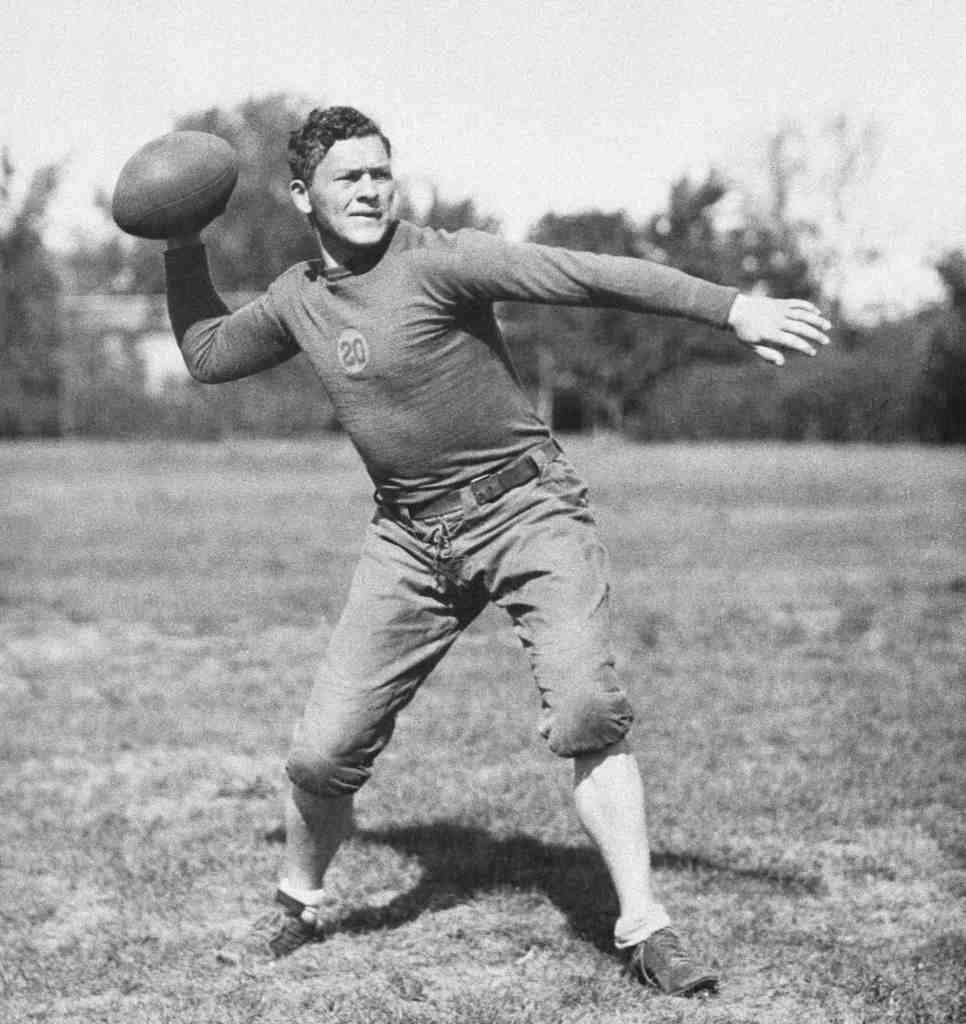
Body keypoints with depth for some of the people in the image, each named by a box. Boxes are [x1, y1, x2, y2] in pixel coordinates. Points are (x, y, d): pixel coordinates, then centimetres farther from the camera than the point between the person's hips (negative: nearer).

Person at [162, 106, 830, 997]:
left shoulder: (436, 261, -13)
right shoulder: (298, 300, 6)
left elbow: (589, 275, -21)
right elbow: (206, 354, 25)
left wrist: (733, 309, -28)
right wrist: (183, 248, 16)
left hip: (526, 506, -4)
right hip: (410, 538, 5)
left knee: (586, 711, -23)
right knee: (324, 755, 0)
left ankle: (645, 928, -13)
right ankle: (297, 906, 27)